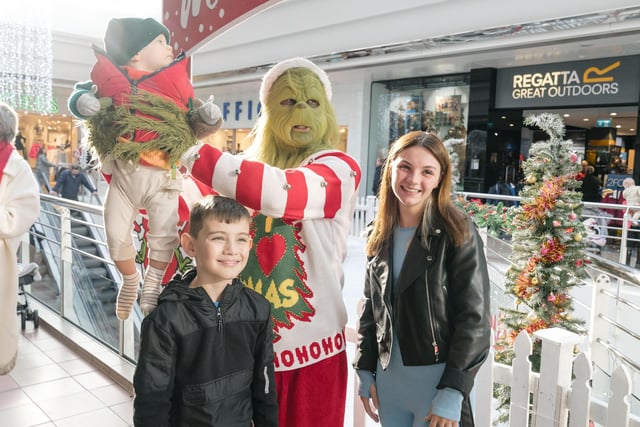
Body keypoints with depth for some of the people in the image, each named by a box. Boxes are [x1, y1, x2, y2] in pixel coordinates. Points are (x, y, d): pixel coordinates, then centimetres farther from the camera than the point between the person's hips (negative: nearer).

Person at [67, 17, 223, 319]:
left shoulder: (177, 85, 4)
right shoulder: (113, 80, 0)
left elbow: (194, 128, 9)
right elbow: (80, 96, 7)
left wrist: (207, 118, -12)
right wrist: (81, 101, -16)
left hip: (162, 175, 0)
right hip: (122, 173, 1)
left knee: (165, 232, -6)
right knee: (116, 234, 5)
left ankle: (153, 282, 21)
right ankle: (130, 280, 31)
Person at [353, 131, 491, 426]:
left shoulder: (458, 233, -11)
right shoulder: (380, 235, 4)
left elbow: (474, 318, -13)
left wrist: (451, 394, -16)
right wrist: (365, 371, 7)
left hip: (437, 379, -4)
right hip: (388, 378, 5)